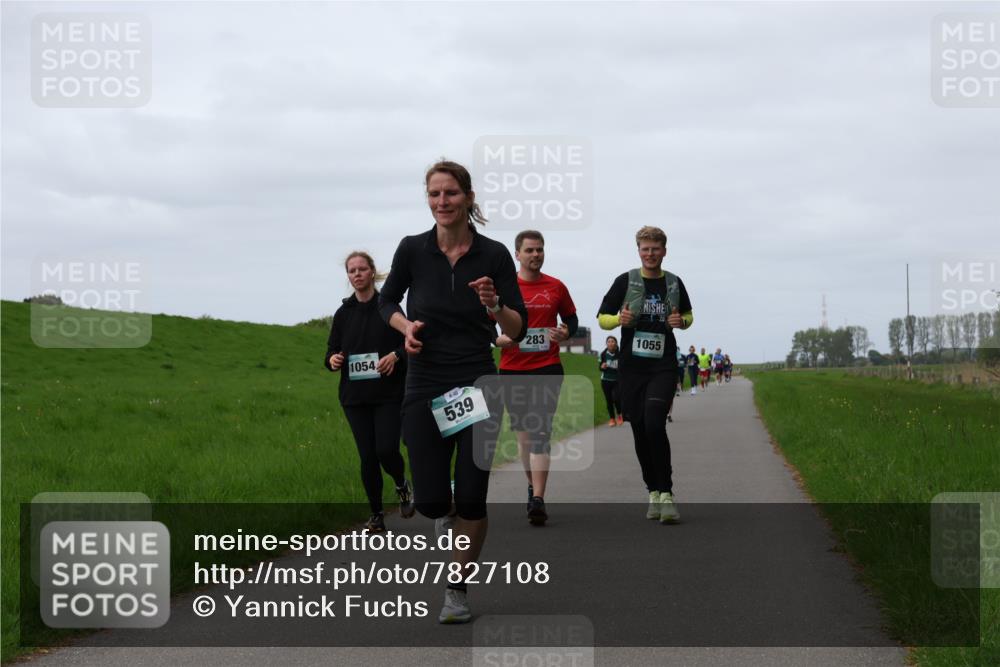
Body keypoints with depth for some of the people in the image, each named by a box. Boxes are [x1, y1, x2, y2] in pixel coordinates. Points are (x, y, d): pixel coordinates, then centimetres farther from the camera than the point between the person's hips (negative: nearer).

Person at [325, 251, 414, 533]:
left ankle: (402, 486, 20)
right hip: (355, 396, 3)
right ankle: (376, 515, 15)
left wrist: (395, 355, -20)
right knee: (367, 456, 2)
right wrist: (332, 359, -10)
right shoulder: (344, 313, 8)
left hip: (389, 394, -3)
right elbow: (332, 352, 12)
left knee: (387, 450, -13)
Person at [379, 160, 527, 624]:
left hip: (478, 384, -1)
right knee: (430, 501, -3)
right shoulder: (412, 250, -3)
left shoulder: (494, 255, -5)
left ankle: (459, 590, 15)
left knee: (471, 498, -5)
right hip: (425, 388, 1)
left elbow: (517, 329, -4)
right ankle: (444, 507, 35)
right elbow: (387, 300, 14)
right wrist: (406, 327, -6)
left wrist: (495, 307, -24)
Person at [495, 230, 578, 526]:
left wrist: (565, 332, -6)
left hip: (548, 369, -2)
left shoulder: (556, 288, 5)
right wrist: (500, 339, -14)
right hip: (512, 369, 2)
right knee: (523, 432, 13)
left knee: (540, 434, -13)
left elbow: (571, 319, 16)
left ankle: (538, 501, -18)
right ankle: (533, 488, 32)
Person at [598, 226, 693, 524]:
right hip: (631, 368, 1)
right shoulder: (625, 281, 1)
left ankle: (666, 493, -12)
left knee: (654, 425, -19)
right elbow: (602, 318, 5)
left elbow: (688, 316, 21)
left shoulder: (674, 283, 6)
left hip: (663, 367, -1)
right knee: (640, 432, 3)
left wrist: (681, 321, -3)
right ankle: (653, 492, 17)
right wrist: (619, 319, -16)